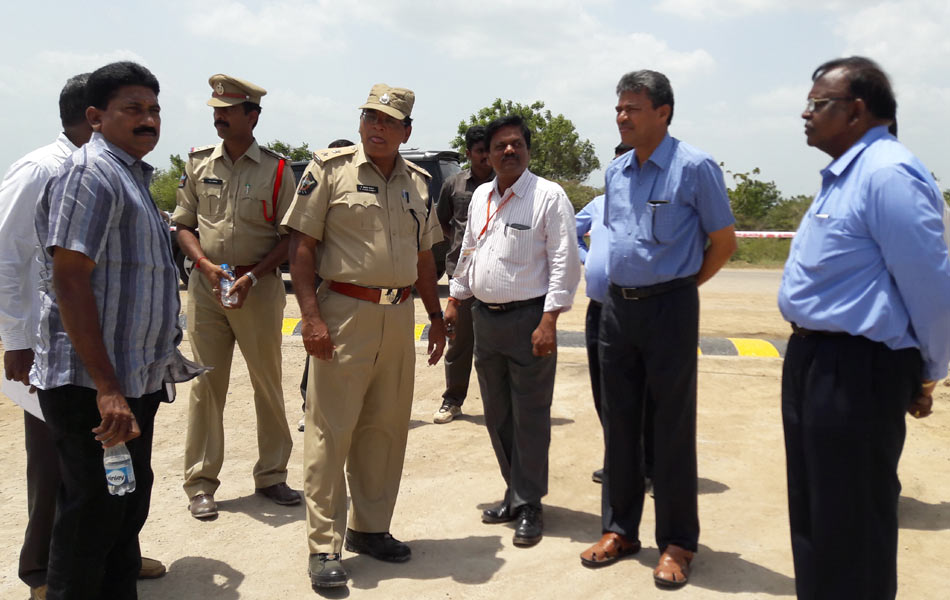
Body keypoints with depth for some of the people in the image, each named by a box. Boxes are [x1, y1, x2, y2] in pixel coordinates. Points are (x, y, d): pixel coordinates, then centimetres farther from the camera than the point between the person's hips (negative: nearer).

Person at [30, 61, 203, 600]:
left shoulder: (132, 175, 17)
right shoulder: (92, 172, -13)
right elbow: (69, 281, -21)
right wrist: (107, 388, -25)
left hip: (134, 381, 10)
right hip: (94, 387, -10)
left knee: (129, 503, 19)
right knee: (93, 514, 0)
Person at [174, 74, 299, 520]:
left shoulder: (276, 170, 0)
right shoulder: (199, 164, 8)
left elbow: (290, 236, -1)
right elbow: (183, 224, 11)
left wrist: (252, 276, -12)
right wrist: (206, 265, -7)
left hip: (260, 286, -1)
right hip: (205, 285, 2)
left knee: (268, 383, 6)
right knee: (206, 383, 3)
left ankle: (271, 476, 20)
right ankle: (200, 483, 12)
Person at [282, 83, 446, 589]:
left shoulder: (418, 182, 13)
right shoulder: (330, 169, -2)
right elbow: (302, 244, -7)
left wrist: (436, 317, 17)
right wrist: (311, 316, -15)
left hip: (399, 316, 6)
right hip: (344, 313, -5)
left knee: (386, 429, 11)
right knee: (330, 432, -3)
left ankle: (370, 528, 26)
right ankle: (324, 547, 7)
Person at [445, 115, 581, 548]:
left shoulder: (549, 196, -8)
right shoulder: (481, 196, 13)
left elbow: (564, 264, -13)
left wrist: (548, 322, -19)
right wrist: (454, 301, 19)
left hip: (527, 318, -7)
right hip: (485, 317, 7)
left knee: (529, 418, -1)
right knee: (496, 415, 14)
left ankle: (528, 505, 11)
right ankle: (515, 493, 28)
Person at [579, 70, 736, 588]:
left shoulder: (694, 167, -9)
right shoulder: (615, 172, 10)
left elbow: (724, 242, -4)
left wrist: (679, 286, 0)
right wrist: (624, 289, 14)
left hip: (669, 308, -6)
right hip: (617, 307, 6)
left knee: (671, 428, 1)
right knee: (619, 422, 12)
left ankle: (676, 543, 15)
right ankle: (618, 529, 25)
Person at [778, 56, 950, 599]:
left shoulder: (888, 173, -19)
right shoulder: (844, 174, 13)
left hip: (856, 372, -10)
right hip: (814, 362, 10)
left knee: (851, 525, 3)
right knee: (814, 513, 22)